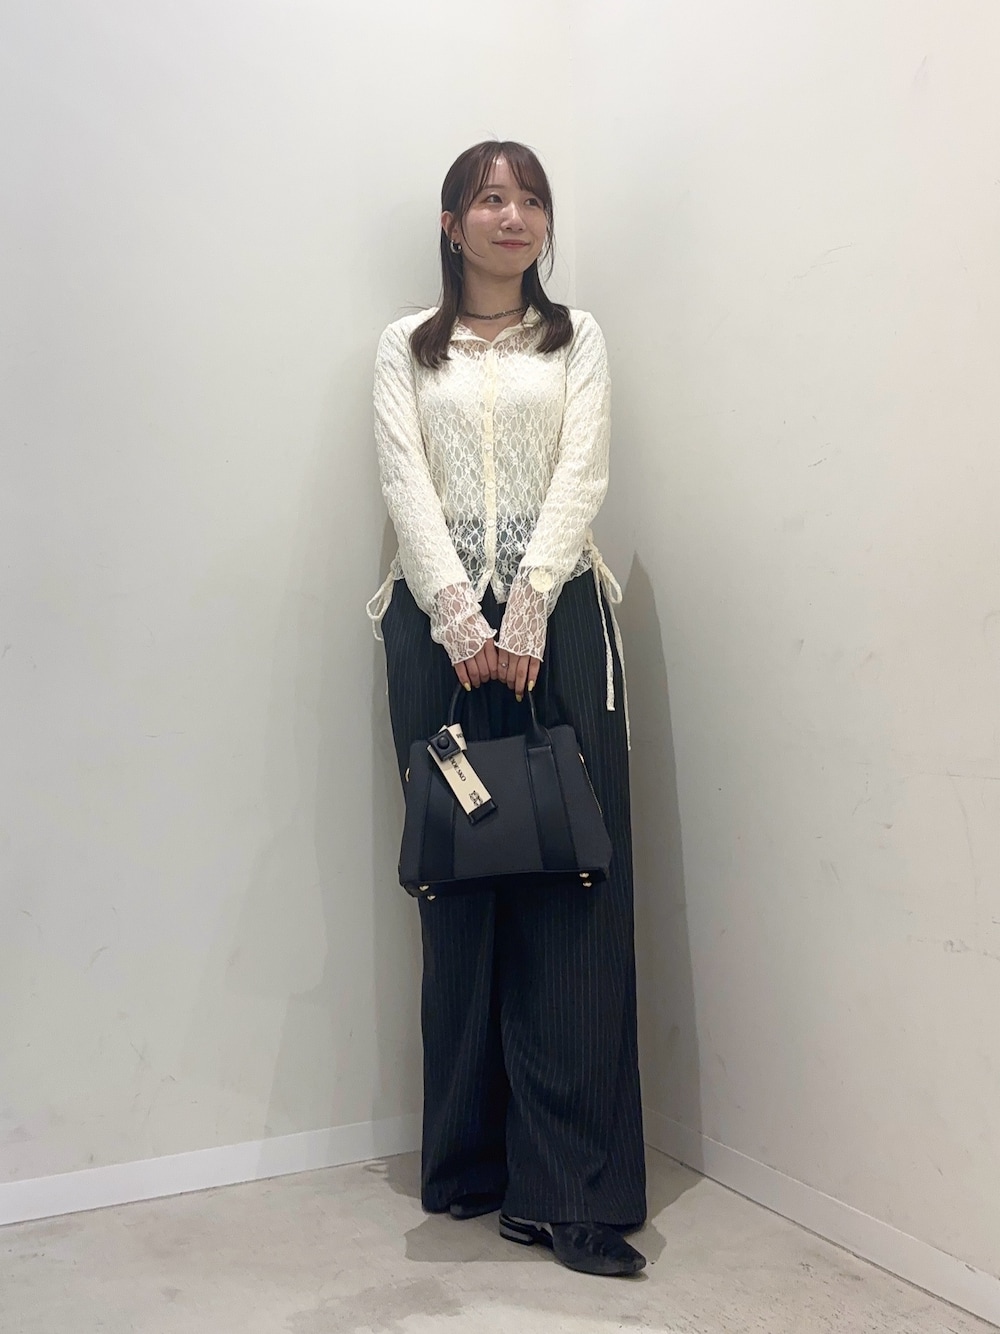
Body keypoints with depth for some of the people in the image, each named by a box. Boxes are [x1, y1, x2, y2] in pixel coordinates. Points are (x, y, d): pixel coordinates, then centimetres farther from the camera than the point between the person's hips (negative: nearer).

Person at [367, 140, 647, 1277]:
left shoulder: (577, 339, 15)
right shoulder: (406, 349, 14)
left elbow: (581, 476, 1)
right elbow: (406, 485, 1)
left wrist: (525, 610, -13)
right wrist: (461, 618, -13)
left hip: (556, 614, 0)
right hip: (440, 619, 0)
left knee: (573, 883, -6)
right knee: (457, 880, 1)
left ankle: (570, 1191, 0)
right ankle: (466, 1162, 14)